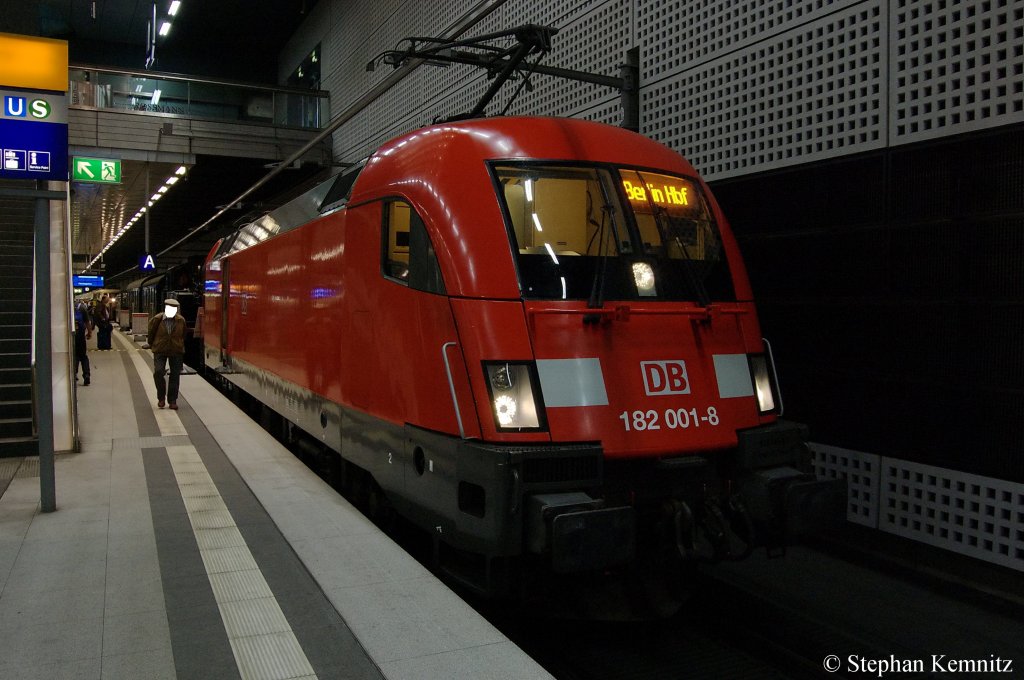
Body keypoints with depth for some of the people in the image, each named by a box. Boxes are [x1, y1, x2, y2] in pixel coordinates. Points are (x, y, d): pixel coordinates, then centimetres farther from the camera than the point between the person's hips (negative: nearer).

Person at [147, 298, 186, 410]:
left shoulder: (181, 320, -2)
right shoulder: (157, 320, -6)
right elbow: (150, 334, 6)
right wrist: (153, 346, 10)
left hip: (176, 351, 2)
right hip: (160, 350, -1)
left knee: (175, 375, 4)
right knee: (158, 372, -15)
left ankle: (172, 400, 15)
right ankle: (161, 397, 6)